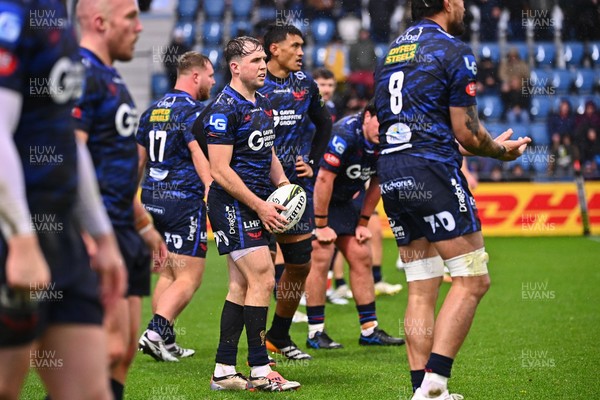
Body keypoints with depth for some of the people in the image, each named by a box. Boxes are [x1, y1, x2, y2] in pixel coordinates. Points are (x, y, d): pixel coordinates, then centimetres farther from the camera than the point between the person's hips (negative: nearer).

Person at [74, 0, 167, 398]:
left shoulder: (111, 78, 19)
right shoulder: (82, 75, -13)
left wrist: (144, 224, 29)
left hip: (124, 233, 10)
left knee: (125, 352, 9)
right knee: (112, 348, -14)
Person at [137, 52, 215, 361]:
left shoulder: (152, 111, 14)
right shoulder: (193, 111, -10)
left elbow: (138, 159, 18)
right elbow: (201, 158, -21)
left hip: (153, 199, 8)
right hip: (185, 201, -8)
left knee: (168, 273, 16)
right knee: (189, 278, -4)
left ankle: (165, 341, 14)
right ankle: (155, 332, -18)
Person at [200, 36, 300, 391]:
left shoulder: (264, 105, 15)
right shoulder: (223, 110, -14)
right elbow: (220, 170, -17)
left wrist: (282, 183, 7)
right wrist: (260, 206, -18)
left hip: (256, 206, 9)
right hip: (233, 204, -9)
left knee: (241, 287, 8)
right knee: (263, 279, -13)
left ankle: (224, 372, 12)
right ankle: (260, 371, -8)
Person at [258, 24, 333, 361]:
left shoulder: (305, 83, 8)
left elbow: (324, 124, 23)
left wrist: (312, 162, 11)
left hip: (298, 185, 6)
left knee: (300, 263, 11)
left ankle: (280, 336, 27)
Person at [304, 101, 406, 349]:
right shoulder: (345, 136, -29)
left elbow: (376, 184, 6)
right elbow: (324, 179, -28)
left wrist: (362, 223, 5)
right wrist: (321, 225, -23)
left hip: (341, 201, 8)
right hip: (312, 198, -8)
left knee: (361, 256, 4)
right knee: (321, 257, -15)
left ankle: (369, 330, 9)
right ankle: (315, 333, -8)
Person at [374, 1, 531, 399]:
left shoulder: (391, 54, 18)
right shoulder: (453, 52, -5)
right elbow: (466, 132, -7)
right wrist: (501, 150, 12)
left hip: (391, 178, 8)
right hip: (433, 175, -8)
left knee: (421, 290, 10)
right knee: (472, 281, -3)